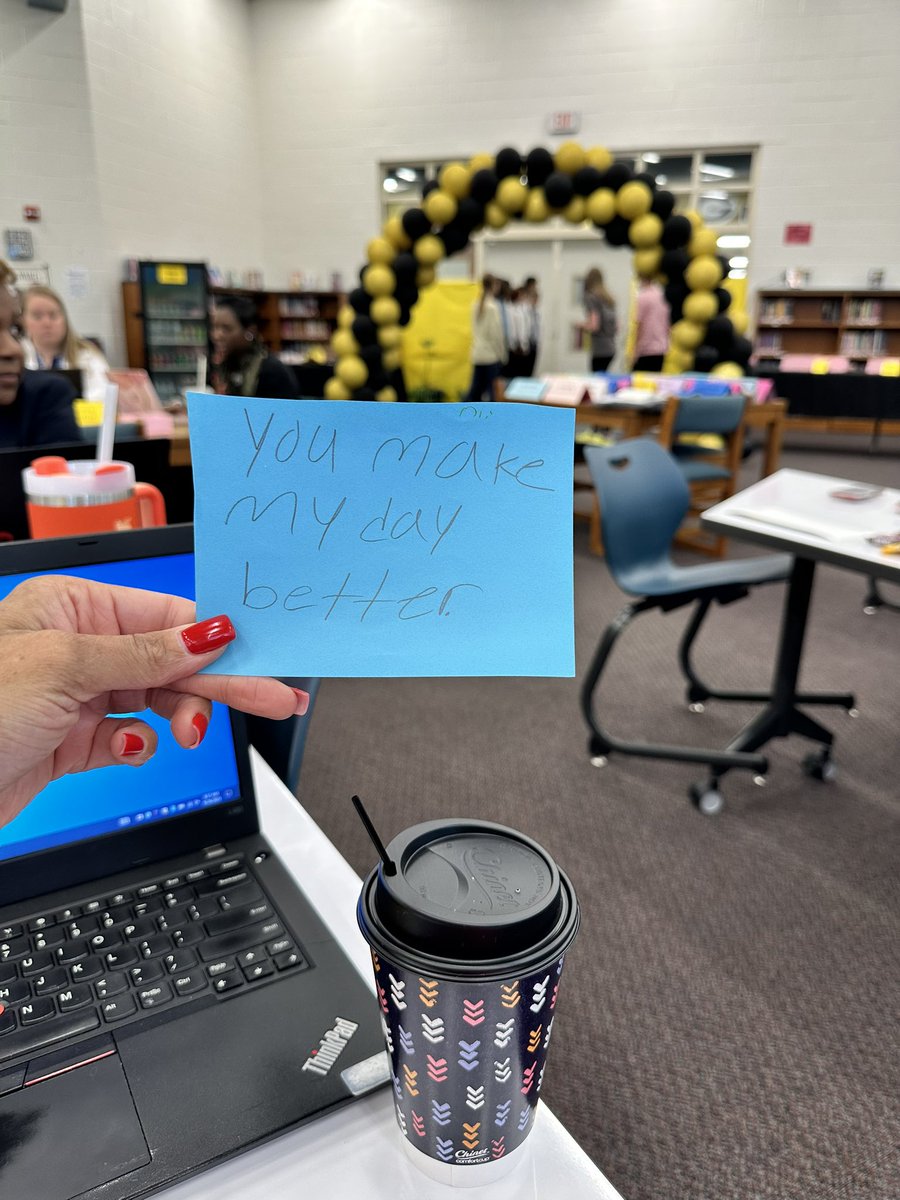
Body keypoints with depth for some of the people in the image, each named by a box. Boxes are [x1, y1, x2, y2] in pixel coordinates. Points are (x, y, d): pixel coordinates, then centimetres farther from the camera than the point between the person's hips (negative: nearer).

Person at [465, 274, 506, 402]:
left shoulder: (476, 306, 6)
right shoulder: (492, 307, -13)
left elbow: (475, 330, 10)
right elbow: (496, 334, -14)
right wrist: (502, 354, -4)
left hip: (477, 354, 7)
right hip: (492, 355, -7)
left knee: (476, 389, 9)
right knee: (494, 391, 3)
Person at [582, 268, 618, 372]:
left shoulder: (591, 297, -6)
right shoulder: (609, 299, 15)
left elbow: (594, 326, -13)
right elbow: (616, 327, 17)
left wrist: (582, 326, 4)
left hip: (599, 349, -7)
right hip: (611, 348, 7)